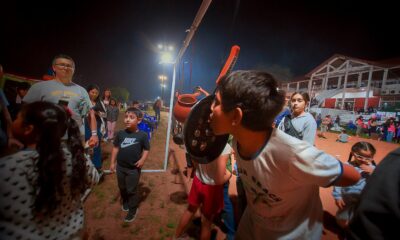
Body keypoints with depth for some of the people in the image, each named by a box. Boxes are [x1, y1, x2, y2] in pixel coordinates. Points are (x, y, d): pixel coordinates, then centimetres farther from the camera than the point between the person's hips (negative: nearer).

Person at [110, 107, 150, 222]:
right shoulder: (120, 133, -5)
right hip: (120, 166, 4)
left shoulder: (142, 135, -15)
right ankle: (125, 202, 50)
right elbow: (115, 148, 5)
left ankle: (132, 210, 29)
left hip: (134, 168, -4)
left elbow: (146, 149, -5)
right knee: (122, 187, 23)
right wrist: (113, 162, 7)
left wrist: (142, 159, -20)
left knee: (131, 190, 8)